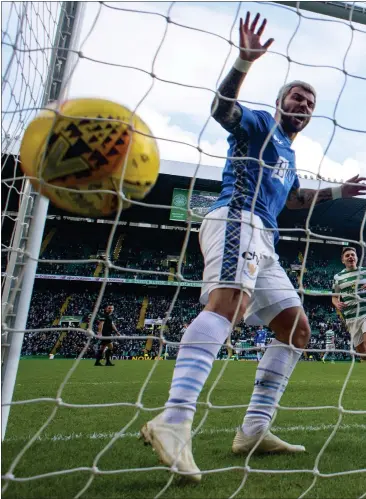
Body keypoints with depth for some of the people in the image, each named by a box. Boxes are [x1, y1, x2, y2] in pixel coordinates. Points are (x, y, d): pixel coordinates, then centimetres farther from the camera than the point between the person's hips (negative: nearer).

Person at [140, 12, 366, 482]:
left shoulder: (288, 154, 34)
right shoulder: (260, 124, 11)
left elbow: (293, 196, 49)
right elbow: (222, 109, -8)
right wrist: (244, 61, -22)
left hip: (262, 241, 10)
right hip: (236, 220, -10)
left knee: (296, 326, 6)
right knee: (229, 299, -36)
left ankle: (254, 430, 4)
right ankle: (173, 421, -50)